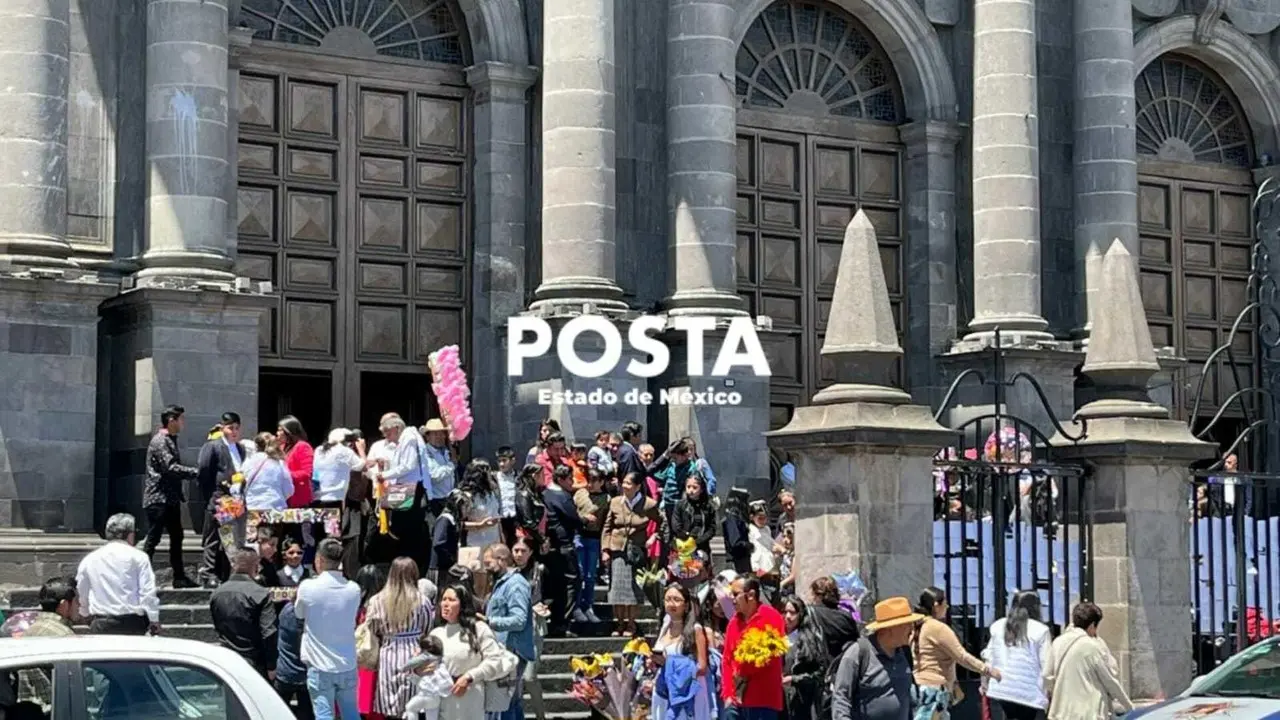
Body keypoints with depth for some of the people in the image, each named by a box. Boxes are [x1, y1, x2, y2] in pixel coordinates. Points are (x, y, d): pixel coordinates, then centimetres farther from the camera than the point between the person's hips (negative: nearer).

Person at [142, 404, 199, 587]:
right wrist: (196, 472, -22)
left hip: (170, 497, 10)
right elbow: (170, 467, -24)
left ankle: (179, 577, 16)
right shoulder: (160, 441, -14)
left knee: (176, 537, 11)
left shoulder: (171, 440, 16)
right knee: (153, 538, -7)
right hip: (158, 498, -10)